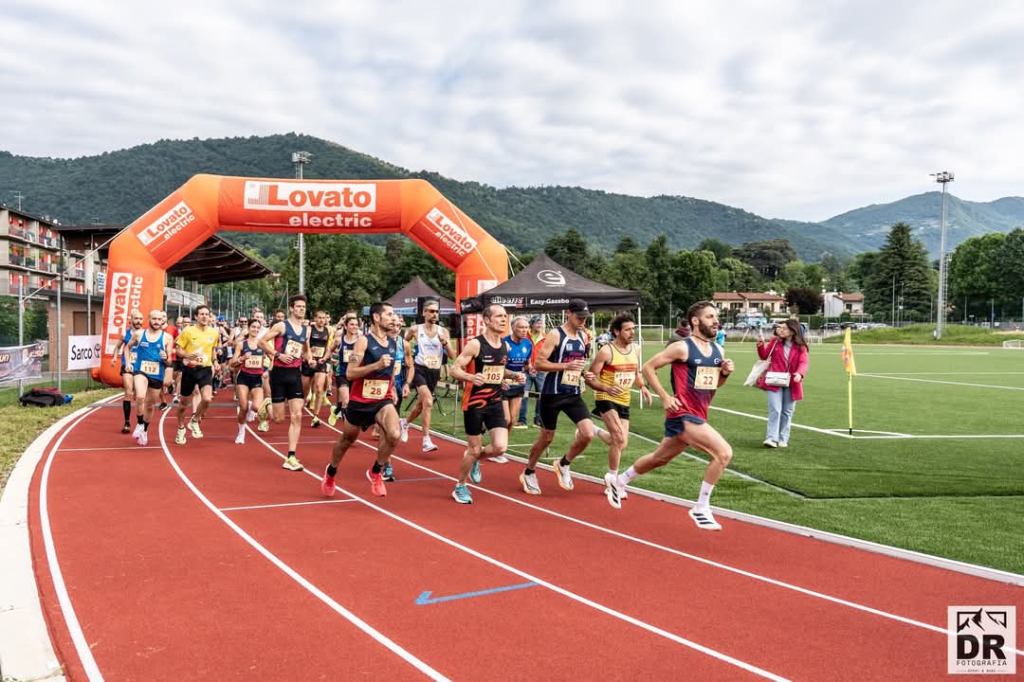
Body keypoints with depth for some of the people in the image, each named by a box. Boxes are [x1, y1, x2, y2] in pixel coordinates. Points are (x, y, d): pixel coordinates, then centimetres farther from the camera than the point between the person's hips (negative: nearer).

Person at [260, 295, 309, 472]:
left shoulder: (306, 330, 9)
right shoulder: (281, 326, -8)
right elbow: (262, 341, -10)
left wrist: (309, 358, 3)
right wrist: (278, 354, -20)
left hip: (295, 374, 5)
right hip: (279, 372, -4)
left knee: (297, 416, -5)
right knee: (279, 418, 0)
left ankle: (291, 458, -2)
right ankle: (267, 407, 38)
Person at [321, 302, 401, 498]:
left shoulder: (393, 343, 3)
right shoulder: (364, 341, -15)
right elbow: (350, 373, -21)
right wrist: (377, 365, -30)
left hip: (383, 400, 3)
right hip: (360, 401, -3)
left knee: (394, 435, -23)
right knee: (347, 440, 16)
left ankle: (375, 472, 1)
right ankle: (330, 472, 45)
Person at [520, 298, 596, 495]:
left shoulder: (584, 337, 8)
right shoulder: (555, 335, -12)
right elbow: (539, 363, -17)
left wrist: (585, 372, 5)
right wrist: (566, 366, -25)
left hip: (573, 394, 5)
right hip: (552, 394, -5)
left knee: (588, 434, -10)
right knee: (546, 437, 8)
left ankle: (563, 464, 15)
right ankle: (529, 473, 31)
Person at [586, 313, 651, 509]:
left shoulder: (635, 349, 4)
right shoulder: (606, 351, -15)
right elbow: (590, 378, -13)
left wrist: (642, 386, 2)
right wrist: (606, 388, -29)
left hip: (624, 402, 7)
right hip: (606, 399, -7)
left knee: (621, 443, 9)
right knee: (619, 439, -21)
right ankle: (612, 480, -8)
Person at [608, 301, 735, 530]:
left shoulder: (718, 350, 9)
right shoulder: (682, 348, -12)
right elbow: (648, 367, -8)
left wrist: (725, 373, -1)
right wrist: (665, 397, -15)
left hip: (698, 416, 8)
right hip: (683, 414, -8)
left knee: (660, 458, 23)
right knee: (724, 453, -20)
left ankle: (618, 481, 44)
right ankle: (701, 508, -7)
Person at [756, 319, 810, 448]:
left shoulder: (800, 347, -2)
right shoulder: (775, 341, 1)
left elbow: (803, 363, -13)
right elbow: (764, 356, 7)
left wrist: (799, 374, -33)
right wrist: (761, 344, -10)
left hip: (791, 384, 1)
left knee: (787, 412, 9)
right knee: (775, 410, -9)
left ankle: (783, 439, 19)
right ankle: (772, 438, -10)